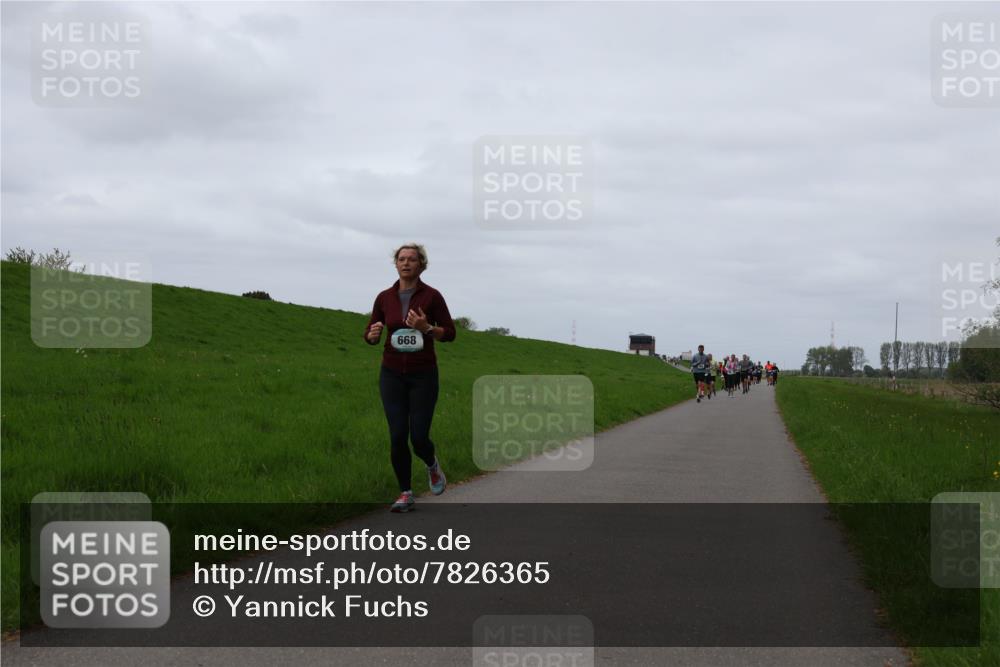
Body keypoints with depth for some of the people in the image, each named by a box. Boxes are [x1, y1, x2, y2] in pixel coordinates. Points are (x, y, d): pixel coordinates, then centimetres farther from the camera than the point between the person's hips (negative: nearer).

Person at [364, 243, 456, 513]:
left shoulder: (432, 296, -7)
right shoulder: (384, 297, 1)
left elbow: (449, 333, -4)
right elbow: (370, 337, 8)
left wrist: (425, 328, -22)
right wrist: (373, 334, -17)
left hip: (423, 375, -2)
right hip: (392, 374, 2)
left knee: (419, 437, -6)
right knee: (398, 437, -7)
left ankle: (432, 465, 29)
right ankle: (405, 494, 7)